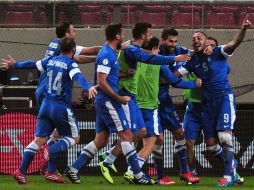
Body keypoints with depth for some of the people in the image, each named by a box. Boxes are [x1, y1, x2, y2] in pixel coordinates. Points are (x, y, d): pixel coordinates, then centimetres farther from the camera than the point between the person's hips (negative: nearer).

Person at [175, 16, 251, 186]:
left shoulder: (217, 53, -2)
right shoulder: (193, 62, 10)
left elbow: (234, 44, -16)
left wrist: (244, 30, -34)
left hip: (224, 97, -6)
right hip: (207, 102, 6)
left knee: (224, 136, -17)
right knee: (211, 142, 4)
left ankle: (229, 175, -12)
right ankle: (232, 165, 26)